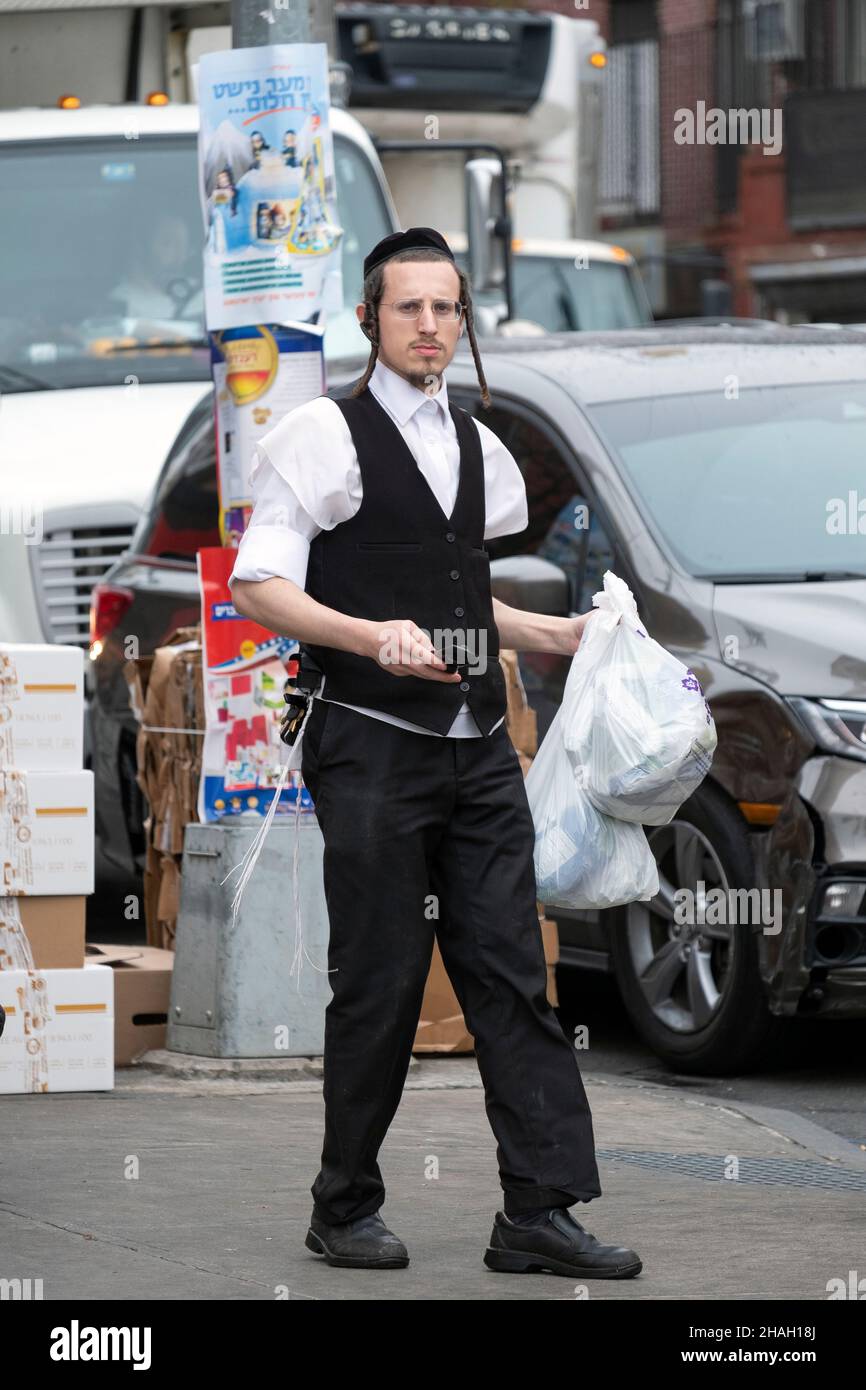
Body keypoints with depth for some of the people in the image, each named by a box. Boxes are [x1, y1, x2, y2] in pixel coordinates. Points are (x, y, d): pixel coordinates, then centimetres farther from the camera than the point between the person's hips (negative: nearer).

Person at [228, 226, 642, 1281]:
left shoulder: (476, 447, 17)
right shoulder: (323, 435, -5)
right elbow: (257, 587, -11)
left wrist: (553, 633, 15)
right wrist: (374, 637, -24)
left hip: (476, 748, 6)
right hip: (372, 746, -6)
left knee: (510, 974, 1)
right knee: (380, 984, -2)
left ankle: (539, 1211, 0)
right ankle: (346, 1208, 12)